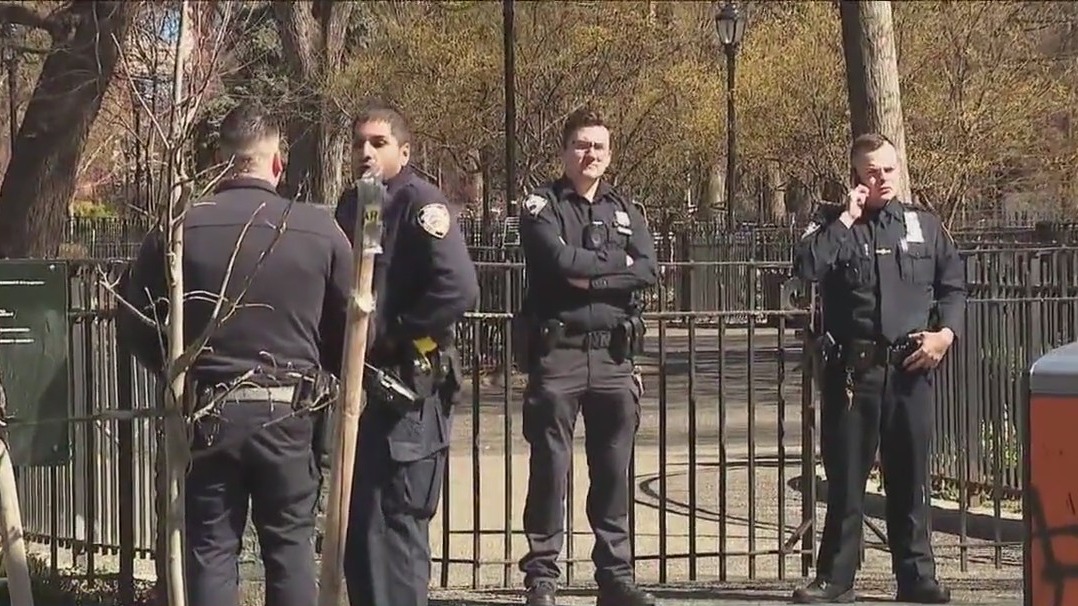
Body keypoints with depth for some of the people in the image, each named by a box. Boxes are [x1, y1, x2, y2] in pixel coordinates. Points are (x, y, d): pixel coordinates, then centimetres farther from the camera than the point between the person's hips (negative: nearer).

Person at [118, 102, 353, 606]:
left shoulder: (179, 229, -5)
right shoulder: (320, 231, -5)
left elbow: (136, 324, 2)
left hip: (207, 413, 0)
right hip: (286, 413, 0)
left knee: (210, 550, 7)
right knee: (290, 547, 10)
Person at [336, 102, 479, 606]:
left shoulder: (420, 204, -11)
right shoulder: (351, 206, 13)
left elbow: (459, 289, -24)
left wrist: (390, 334, -17)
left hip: (408, 389, -8)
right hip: (363, 386, 8)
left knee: (394, 524, -7)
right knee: (357, 522, 14)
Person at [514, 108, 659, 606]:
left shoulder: (624, 211, 14)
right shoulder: (542, 206, 1)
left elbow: (647, 270, -3)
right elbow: (561, 259, -17)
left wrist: (588, 277, -12)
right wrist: (616, 262, -5)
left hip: (613, 355, 4)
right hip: (557, 353, -4)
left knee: (613, 470, 7)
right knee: (549, 468, 0)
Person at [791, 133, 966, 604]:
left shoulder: (925, 226, 11)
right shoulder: (834, 225, 5)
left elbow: (954, 286, 16)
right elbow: (806, 267, -15)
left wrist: (946, 332, 0)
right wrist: (846, 219, -10)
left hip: (910, 369, 2)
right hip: (852, 369, -1)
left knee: (910, 477, 6)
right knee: (845, 477, 3)